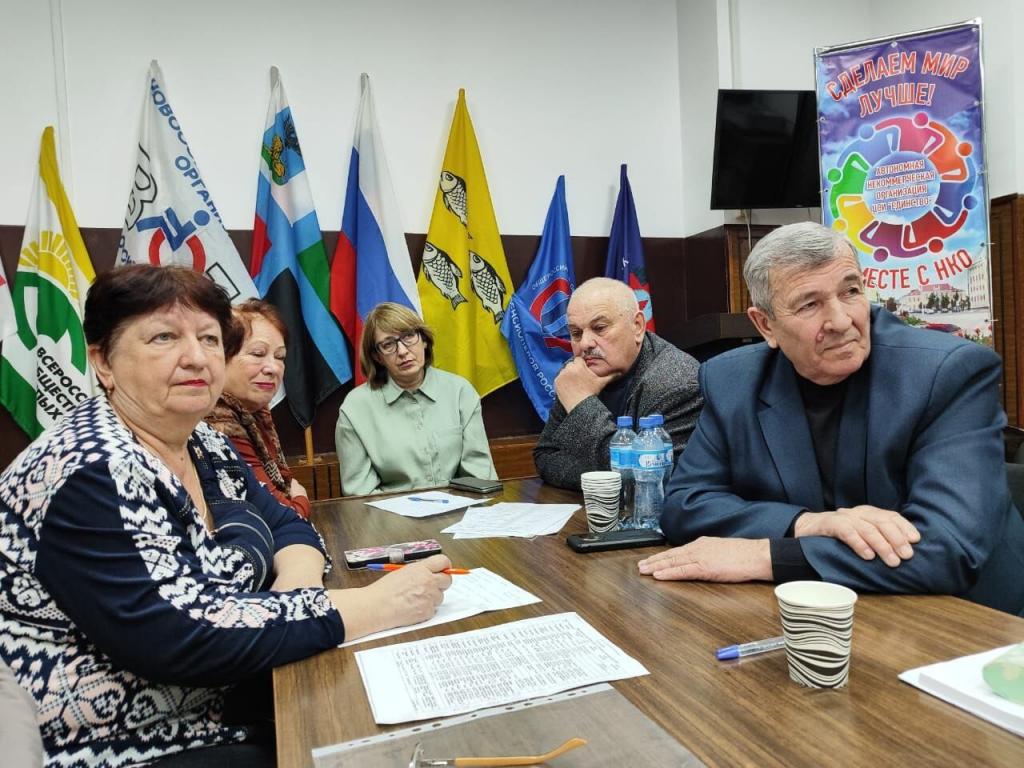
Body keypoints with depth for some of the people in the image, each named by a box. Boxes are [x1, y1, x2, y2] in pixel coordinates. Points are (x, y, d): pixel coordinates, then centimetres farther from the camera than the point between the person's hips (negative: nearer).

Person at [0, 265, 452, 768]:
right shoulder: (86, 476, -23)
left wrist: (295, 589, -15)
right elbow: (182, 640, -30)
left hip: (235, 702, 7)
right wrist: (371, 606, -27)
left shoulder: (206, 448, 2)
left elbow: (287, 526, 8)